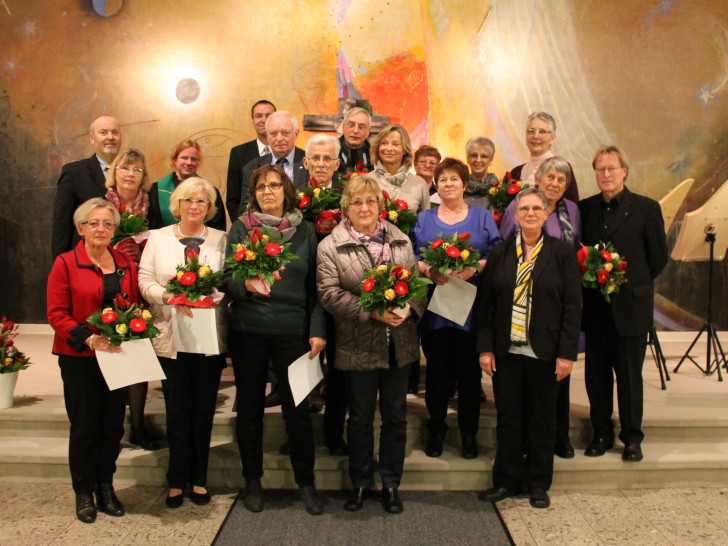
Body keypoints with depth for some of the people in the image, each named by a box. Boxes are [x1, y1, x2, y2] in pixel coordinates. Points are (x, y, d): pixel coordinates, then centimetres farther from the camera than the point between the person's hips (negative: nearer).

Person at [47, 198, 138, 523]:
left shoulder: (126, 265, 9)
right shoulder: (66, 264, -4)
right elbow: (57, 315, -8)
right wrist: (89, 338, -20)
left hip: (118, 357, 4)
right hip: (79, 359, -4)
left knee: (114, 426, 9)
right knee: (85, 426, 5)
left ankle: (106, 487, 26)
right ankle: (84, 493, 22)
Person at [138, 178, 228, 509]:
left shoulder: (220, 240, 8)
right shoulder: (158, 238, 9)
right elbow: (145, 280, 2)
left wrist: (214, 295, -19)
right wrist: (169, 297, -16)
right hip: (171, 337, 0)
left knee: (204, 410, 8)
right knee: (177, 411, 5)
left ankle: (198, 478, 22)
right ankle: (178, 479, 20)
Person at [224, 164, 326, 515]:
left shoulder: (304, 230, 6)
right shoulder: (241, 228, 5)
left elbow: (315, 285, 5)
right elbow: (227, 278, 1)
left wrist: (317, 331, -2)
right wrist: (245, 285, -21)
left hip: (293, 331, 0)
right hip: (248, 331, 0)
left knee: (298, 408, 3)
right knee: (250, 407, 10)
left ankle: (306, 482, 20)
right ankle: (252, 481, 27)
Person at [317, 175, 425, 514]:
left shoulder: (401, 241, 7)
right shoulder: (331, 246, -4)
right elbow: (329, 293, -13)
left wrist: (410, 307, -14)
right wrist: (372, 311, -21)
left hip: (400, 344, 3)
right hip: (359, 346, -3)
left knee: (395, 416, 12)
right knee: (360, 418, 12)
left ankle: (391, 484, 29)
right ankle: (360, 483, 30)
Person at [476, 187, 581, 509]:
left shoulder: (562, 253, 0)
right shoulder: (500, 253, 5)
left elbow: (572, 306, -2)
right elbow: (485, 304, 5)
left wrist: (567, 353, -8)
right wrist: (485, 348, -2)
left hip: (544, 352, -1)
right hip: (506, 350, 2)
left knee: (542, 418, 10)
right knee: (508, 417, 9)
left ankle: (538, 484, 26)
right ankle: (507, 480, 25)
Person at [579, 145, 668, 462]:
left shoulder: (646, 208, -1)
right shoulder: (585, 208, 7)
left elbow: (659, 257, 2)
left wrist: (631, 282, -1)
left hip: (630, 306, -3)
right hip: (595, 307, 3)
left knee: (629, 374, 6)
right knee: (596, 373, 9)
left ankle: (632, 438, 21)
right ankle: (601, 434, 23)